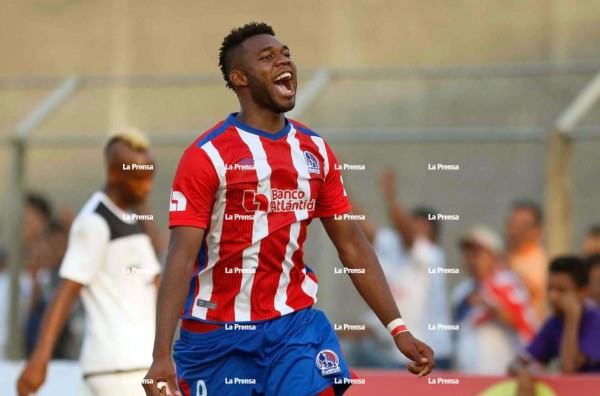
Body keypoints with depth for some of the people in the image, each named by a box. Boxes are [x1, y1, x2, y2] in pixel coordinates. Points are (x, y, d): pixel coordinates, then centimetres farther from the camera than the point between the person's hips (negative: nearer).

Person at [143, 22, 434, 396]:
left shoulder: (315, 150, 7)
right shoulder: (207, 156, -10)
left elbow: (353, 244, 12)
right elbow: (181, 258, -16)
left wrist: (398, 329, 5)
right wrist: (162, 356, -26)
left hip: (297, 324, 4)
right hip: (217, 334, -4)